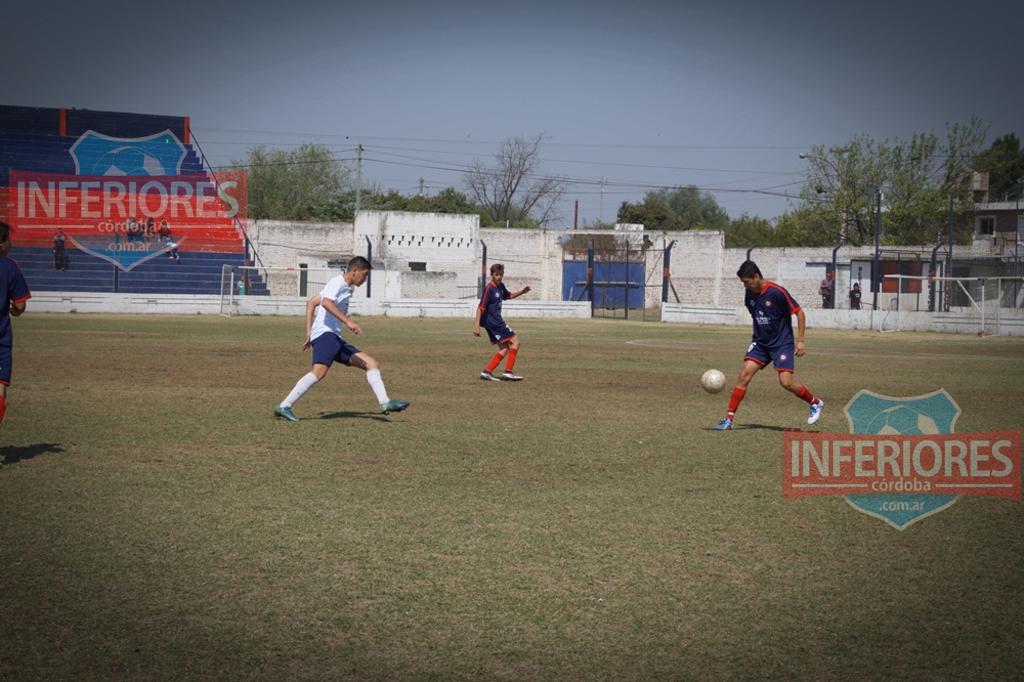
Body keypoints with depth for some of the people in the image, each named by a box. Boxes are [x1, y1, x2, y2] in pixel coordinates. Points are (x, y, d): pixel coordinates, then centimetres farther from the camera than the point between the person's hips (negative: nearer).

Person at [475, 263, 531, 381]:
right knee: (515, 341, -6)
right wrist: (477, 326, -27)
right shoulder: (489, 289, -18)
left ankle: (486, 372, 6)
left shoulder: (500, 286, 9)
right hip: (492, 322, -9)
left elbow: (508, 296, 31)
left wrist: (521, 292, 15)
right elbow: (481, 308, -21)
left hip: (496, 322, 9)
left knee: (504, 348, 10)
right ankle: (508, 372, -7)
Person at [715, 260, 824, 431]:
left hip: (782, 344, -5)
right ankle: (729, 419, -9)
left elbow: (799, 313, -11)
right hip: (760, 343, 5)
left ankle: (816, 403, 12)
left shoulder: (777, 292, -18)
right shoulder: (750, 294, 0)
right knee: (744, 375, -10)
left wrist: (800, 341, -13)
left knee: (786, 382, -14)